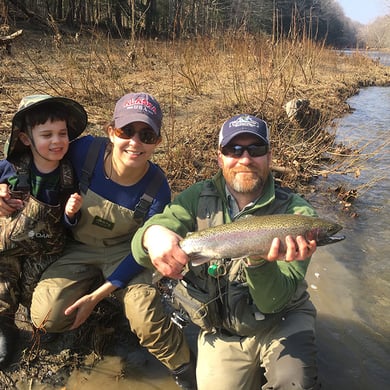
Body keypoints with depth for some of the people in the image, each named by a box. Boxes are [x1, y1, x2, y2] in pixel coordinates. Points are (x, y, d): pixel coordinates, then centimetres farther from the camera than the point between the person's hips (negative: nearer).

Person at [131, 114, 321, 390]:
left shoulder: (296, 213, -15)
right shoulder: (198, 198, -7)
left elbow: (272, 302, -20)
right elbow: (140, 249, -17)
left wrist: (260, 262, -41)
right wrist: (152, 233, -41)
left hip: (282, 322, -3)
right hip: (220, 331, 3)